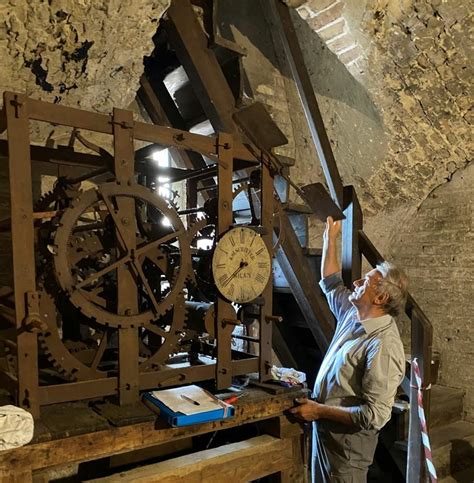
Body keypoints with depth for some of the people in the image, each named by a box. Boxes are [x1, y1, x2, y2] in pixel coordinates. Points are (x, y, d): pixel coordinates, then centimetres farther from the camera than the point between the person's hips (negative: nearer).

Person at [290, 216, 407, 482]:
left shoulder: (384, 346, -28)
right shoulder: (355, 315, -1)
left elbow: (375, 415, -29)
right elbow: (331, 283, 16)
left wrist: (319, 411, -24)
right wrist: (331, 238, 15)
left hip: (347, 440, -8)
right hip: (326, 431, 9)